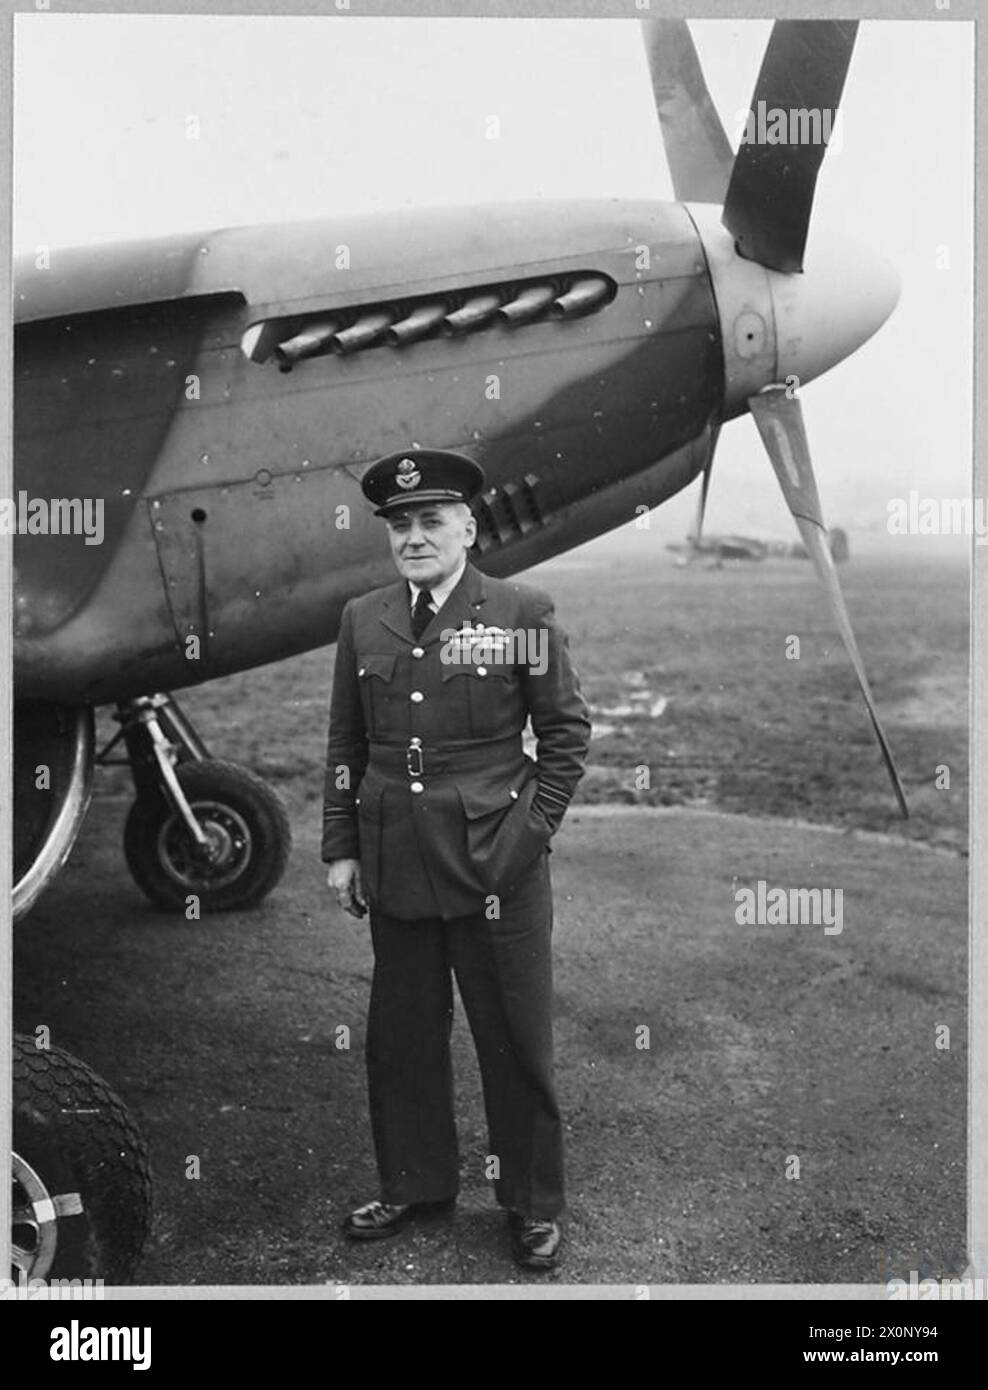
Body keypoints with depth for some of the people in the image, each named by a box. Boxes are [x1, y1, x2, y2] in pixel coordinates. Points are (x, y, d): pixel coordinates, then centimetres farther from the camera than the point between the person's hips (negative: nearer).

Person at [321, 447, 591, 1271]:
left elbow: (567, 732, 0)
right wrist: (340, 849, 8)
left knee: (516, 1043, 7)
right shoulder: (362, 620, 7)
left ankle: (534, 1204, 25)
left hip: (496, 866, -3)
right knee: (401, 1036, 14)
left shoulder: (523, 613, -3)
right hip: (395, 866, 4)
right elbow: (346, 742, 11)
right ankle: (416, 1183, 34)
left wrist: (533, 831, -6)